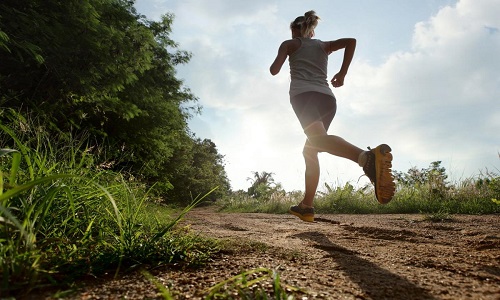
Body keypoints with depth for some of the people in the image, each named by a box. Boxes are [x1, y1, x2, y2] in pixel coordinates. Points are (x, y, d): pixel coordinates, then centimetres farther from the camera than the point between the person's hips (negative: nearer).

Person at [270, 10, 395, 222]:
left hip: (303, 95, -5)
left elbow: (274, 71, 10)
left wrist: (281, 57, 33)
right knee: (310, 150, 14)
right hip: (327, 98, 5)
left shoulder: (289, 44, 21)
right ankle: (306, 206, 11)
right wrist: (342, 73, 15)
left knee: (320, 139, -31)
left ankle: (368, 157, -61)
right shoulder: (323, 45, 29)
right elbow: (351, 41, 12)